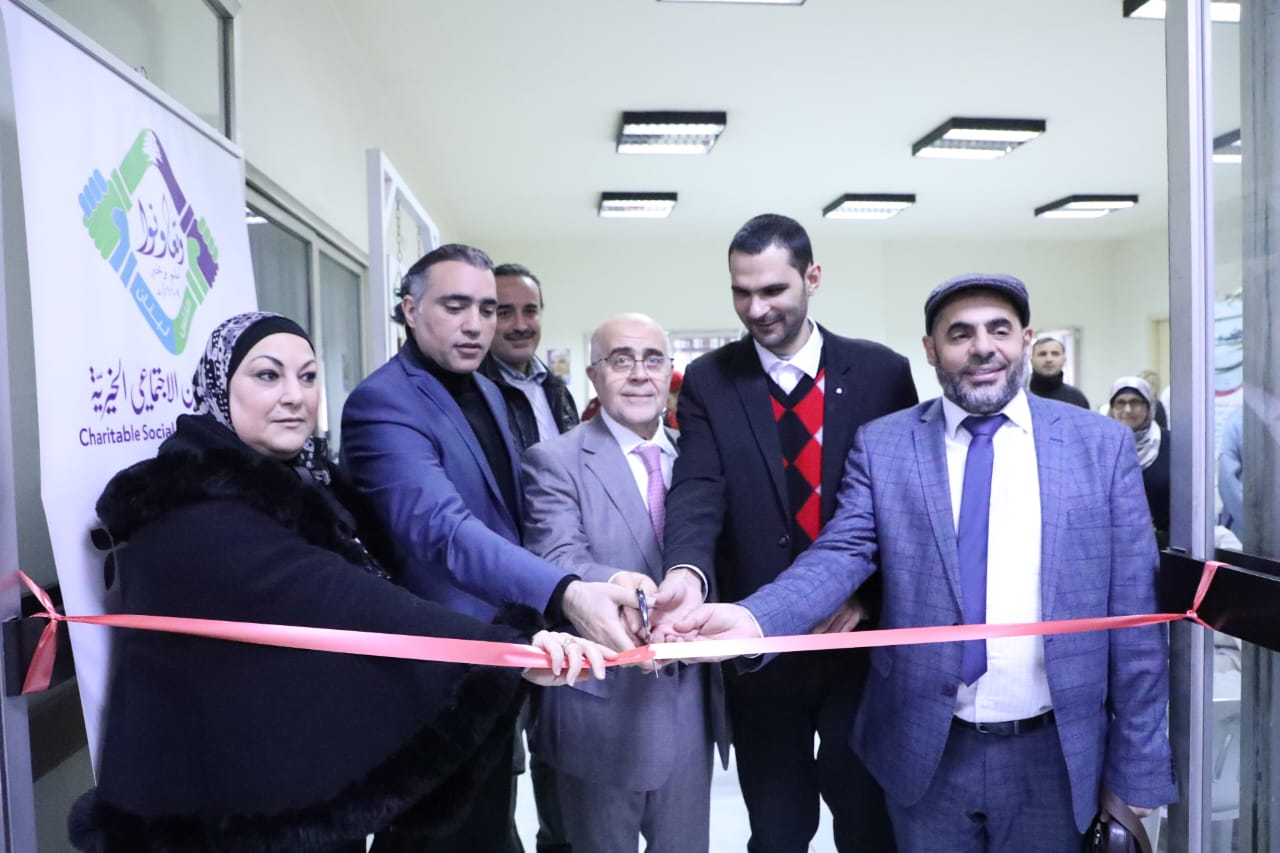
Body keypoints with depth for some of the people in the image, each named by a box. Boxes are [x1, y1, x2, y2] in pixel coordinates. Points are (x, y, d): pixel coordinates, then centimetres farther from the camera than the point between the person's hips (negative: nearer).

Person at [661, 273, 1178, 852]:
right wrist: (753, 619, -31)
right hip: (925, 749, 0)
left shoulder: (1101, 445, -1)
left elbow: (1132, 615, -1)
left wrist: (1138, 764, 0)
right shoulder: (881, 445, -1)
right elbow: (840, 554, -12)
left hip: (1052, 754, 0)